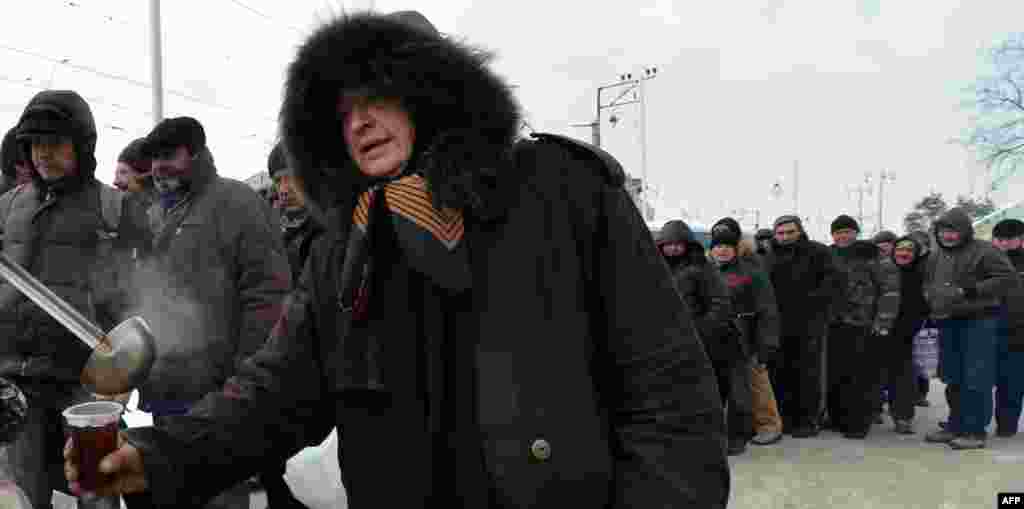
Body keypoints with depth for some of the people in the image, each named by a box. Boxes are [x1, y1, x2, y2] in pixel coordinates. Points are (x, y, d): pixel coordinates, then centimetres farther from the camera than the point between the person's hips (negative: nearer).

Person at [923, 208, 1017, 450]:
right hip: (947, 323, 8)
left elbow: (1008, 278, -14)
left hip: (978, 321, -7)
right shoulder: (935, 257, 15)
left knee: (976, 380, -6)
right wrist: (932, 303, 10)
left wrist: (969, 291, -19)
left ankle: (976, 432, 0)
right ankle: (955, 426, 22)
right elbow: (928, 284, 29)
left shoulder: (984, 251, -8)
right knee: (952, 379, 12)